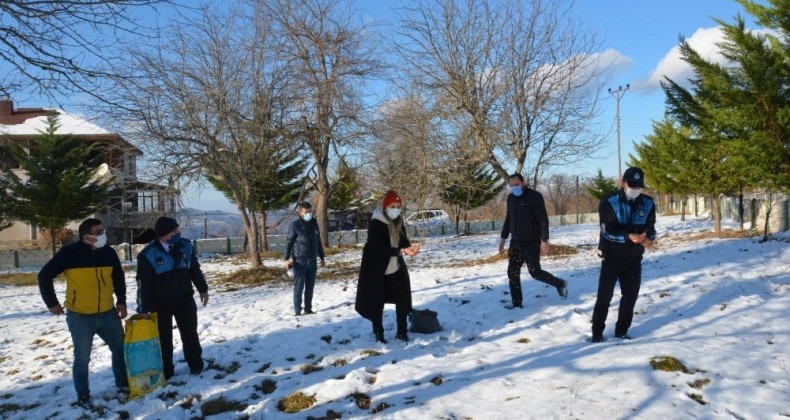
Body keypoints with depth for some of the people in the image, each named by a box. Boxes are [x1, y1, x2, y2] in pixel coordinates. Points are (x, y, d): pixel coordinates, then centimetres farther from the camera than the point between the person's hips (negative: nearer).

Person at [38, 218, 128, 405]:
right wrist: (52, 303, -2)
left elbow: (119, 278, 14)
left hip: (108, 314, 4)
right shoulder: (69, 253, -12)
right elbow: (44, 276, -4)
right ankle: (83, 395, 23)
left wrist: (121, 301, 7)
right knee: (82, 358, 5)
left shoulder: (109, 252, 1)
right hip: (80, 317, -4)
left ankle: (123, 384, 28)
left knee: (121, 349, 10)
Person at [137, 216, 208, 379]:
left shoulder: (185, 246, -7)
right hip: (161, 303, -3)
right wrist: (144, 309, -12)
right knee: (164, 338, 8)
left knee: (190, 333, 11)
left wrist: (203, 289, 12)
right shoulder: (148, 255, -18)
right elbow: (143, 284, -14)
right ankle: (166, 372, 22)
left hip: (184, 298, 3)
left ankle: (196, 365, 27)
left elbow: (195, 269, 7)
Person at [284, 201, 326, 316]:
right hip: (299, 261, -5)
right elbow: (289, 242, -7)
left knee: (310, 286, 10)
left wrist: (322, 257, 18)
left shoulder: (314, 224, 9)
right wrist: (287, 259, -15)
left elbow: (318, 241, 16)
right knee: (299, 287, -1)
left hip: (312, 261, 5)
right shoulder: (295, 225, -6)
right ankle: (297, 311, 5)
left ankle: (308, 309, 19)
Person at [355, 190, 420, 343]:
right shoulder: (376, 224, -21)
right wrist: (401, 251, -36)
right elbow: (379, 249, -28)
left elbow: (403, 241, 5)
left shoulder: (399, 222, 1)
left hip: (396, 269, 7)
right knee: (377, 303, 6)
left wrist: (411, 247, -19)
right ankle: (379, 335, 22)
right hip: (376, 271, -6)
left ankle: (401, 332, 24)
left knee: (403, 299, 10)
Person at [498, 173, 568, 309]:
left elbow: (543, 219, -14)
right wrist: (503, 238, 15)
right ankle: (517, 304, 11)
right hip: (515, 242, 6)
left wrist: (544, 240, -19)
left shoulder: (535, 196, -12)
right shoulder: (511, 198, 8)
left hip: (531, 242, -6)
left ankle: (560, 284, 23)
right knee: (512, 273, 2)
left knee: (535, 272, -3)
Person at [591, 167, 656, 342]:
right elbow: (608, 230, -20)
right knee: (604, 296, -2)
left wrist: (649, 238, -22)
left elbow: (650, 227, 2)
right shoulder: (609, 202, -13)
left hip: (634, 258, 5)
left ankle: (621, 331, 25)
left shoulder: (648, 203, 1)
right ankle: (597, 333, 8)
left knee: (631, 295, 10)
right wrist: (629, 236, -36)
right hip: (612, 257, -4)